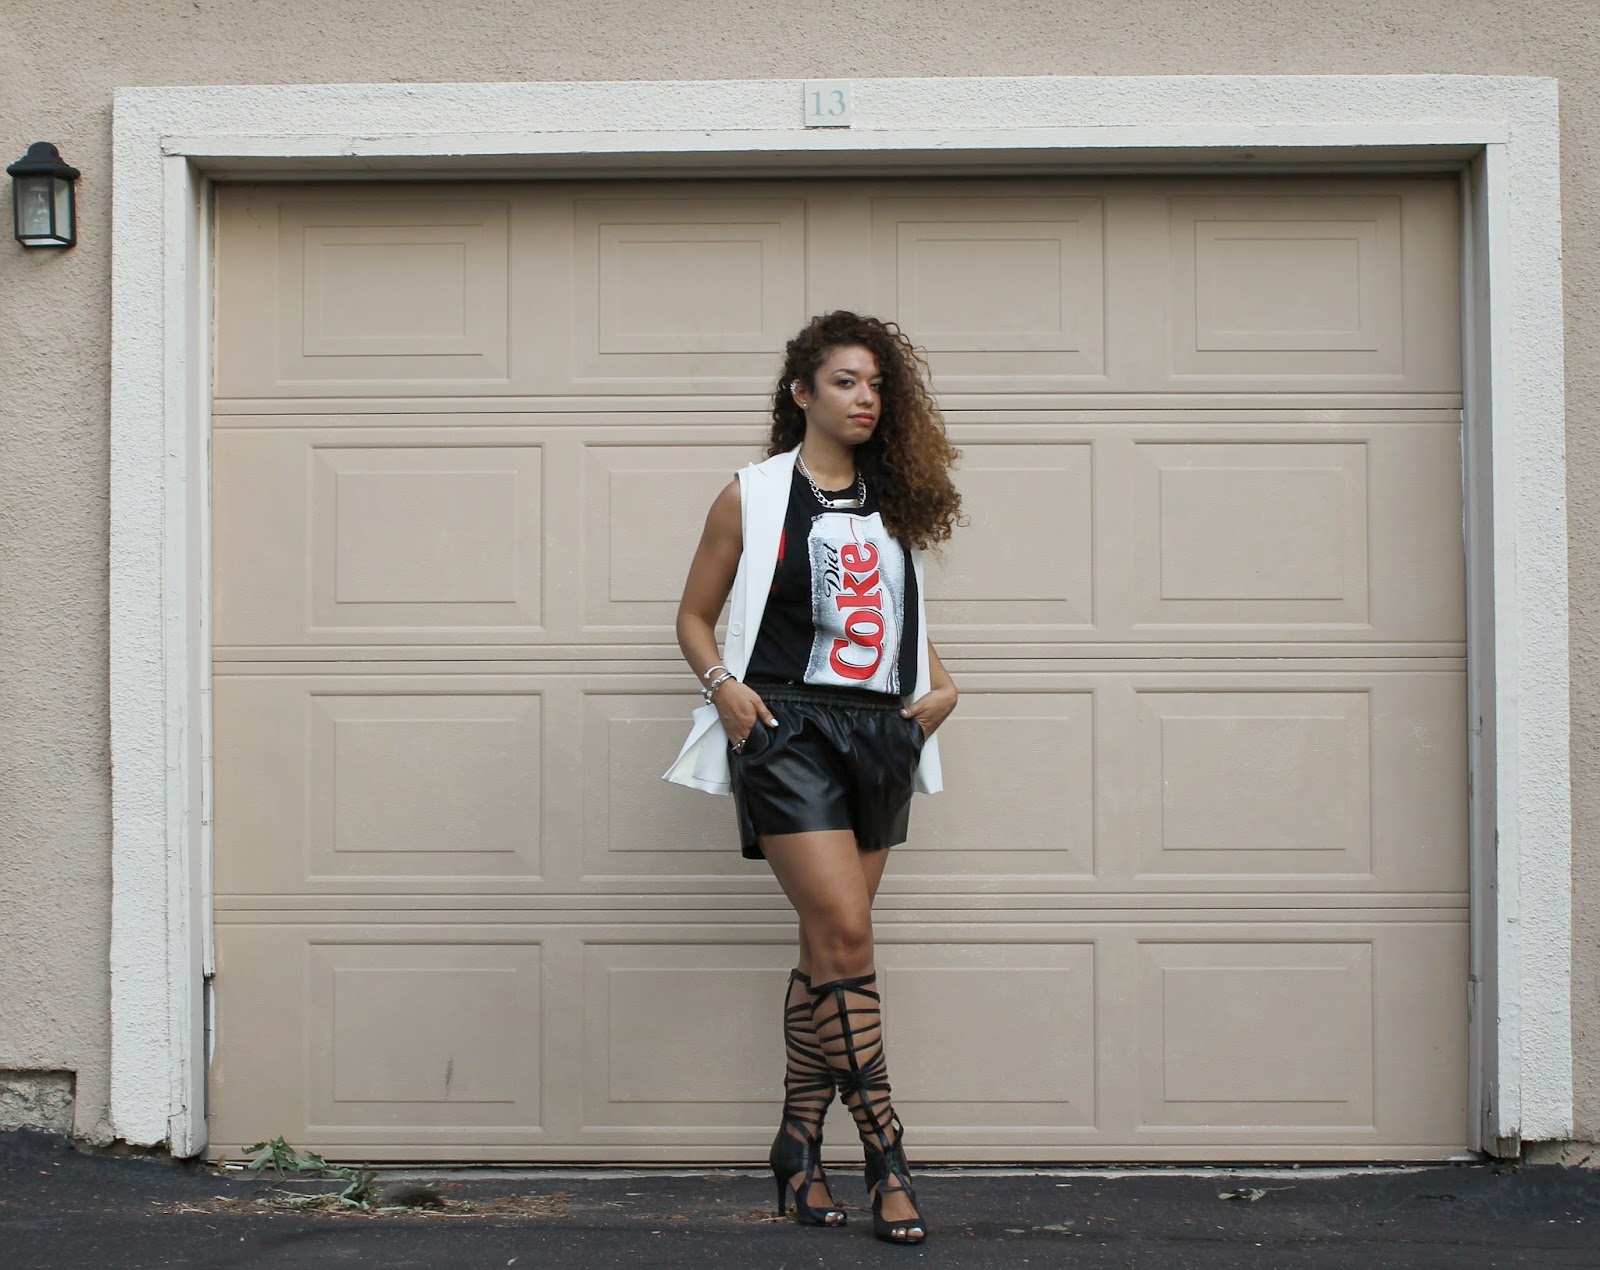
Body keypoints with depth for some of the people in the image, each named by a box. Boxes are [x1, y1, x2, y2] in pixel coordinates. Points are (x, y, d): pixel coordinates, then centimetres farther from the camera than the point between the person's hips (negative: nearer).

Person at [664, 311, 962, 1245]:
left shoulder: (893, 502, 16)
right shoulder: (754, 498, 3)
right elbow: (696, 615, 7)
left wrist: (940, 685, 10)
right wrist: (724, 684, -10)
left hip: (879, 732, 5)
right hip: (789, 727, -5)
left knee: (831, 945, 7)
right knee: (846, 932, -15)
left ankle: (801, 1144, 17)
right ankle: (886, 1153, -11)